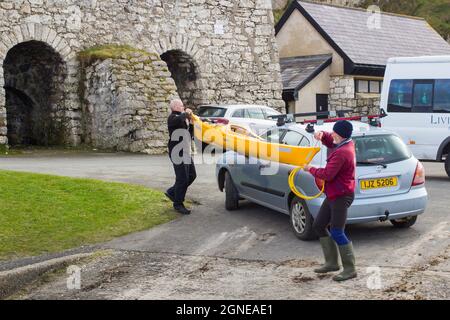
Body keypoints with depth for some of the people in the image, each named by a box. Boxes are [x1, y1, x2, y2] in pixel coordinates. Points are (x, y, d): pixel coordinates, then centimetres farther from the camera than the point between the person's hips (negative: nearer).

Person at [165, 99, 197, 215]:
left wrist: (190, 120, 8)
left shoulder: (183, 118, 20)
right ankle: (178, 204, 2)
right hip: (178, 153, -10)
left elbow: (190, 131, 23)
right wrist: (186, 113, -16)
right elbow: (179, 120, -34)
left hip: (186, 152, 10)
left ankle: (172, 192, 24)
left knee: (191, 175, 13)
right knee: (182, 178, -9)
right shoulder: (173, 117, -9)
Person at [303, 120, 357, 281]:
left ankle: (350, 269, -3)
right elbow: (330, 141, 24)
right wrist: (322, 135, 0)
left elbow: (327, 174, -25)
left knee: (337, 232, -11)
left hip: (341, 196, -11)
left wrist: (310, 169, -9)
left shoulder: (341, 153, -23)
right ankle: (332, 262, 19)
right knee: (319, 225, 14)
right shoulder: (347, 144, 8)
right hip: (334, 194, 11)